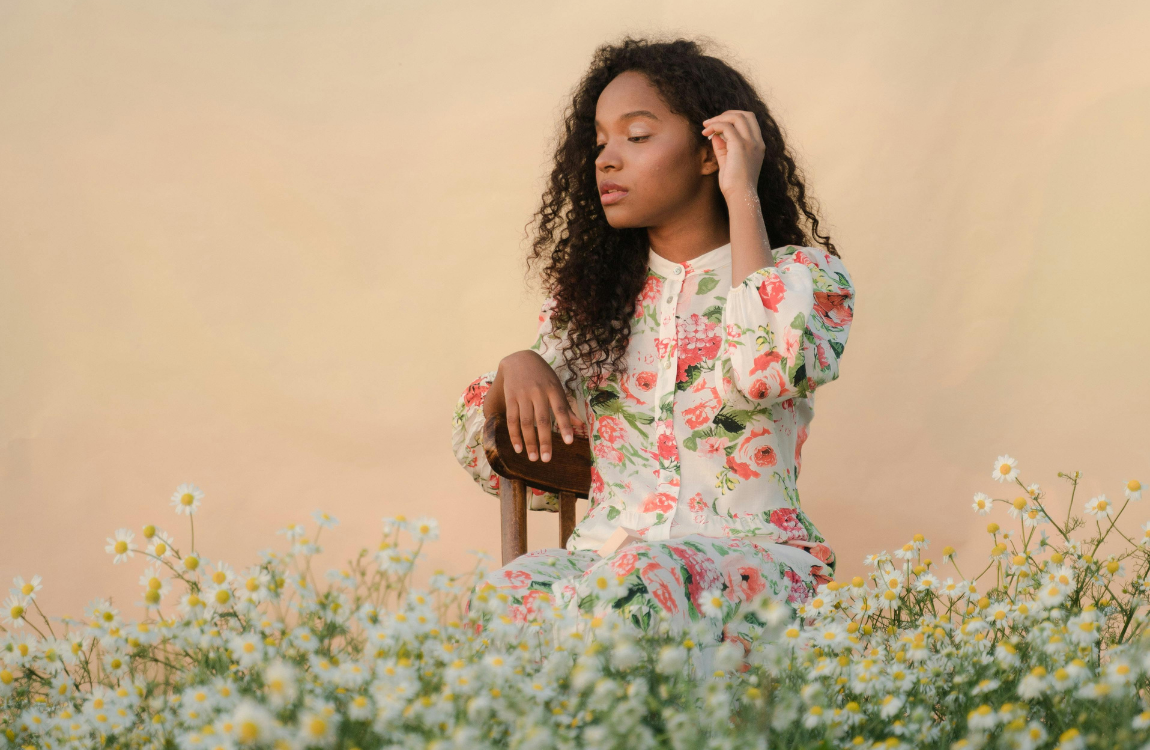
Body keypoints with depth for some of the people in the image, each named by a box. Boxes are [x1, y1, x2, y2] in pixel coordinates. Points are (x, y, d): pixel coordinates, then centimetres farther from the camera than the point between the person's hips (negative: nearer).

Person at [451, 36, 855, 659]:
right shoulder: (588, 296, 19)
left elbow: (765, 371, -21)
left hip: (749, 555, -3)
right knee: (505, 595, -33)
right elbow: (490, 462, 22)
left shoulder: (802, 276, 6)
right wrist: (514, 371, -1)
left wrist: (743, 198, -9)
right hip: (605, 552, 3)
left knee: (646, 582, -39)